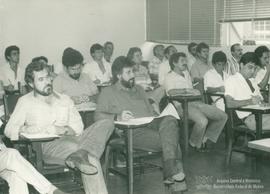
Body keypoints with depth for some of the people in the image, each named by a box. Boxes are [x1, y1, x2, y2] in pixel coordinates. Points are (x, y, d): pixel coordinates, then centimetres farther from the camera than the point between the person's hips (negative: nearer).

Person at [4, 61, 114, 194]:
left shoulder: (64, 99, 26)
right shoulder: (25, 102, 12)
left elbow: (79, 126, 18)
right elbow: (9, 130, -3)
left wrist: (69, 129, -10)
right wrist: (51, 129, -10)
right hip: (47, 146, -5)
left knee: (106, 124, -26)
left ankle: (79, 155, -42)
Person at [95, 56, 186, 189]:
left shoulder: (139, 89, 30)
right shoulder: (108, 92, 11)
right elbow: (98, 116, -2)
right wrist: (117, 117, -21)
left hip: (151, 124, 5)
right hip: (133, 131, -5)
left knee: (170, 120, -32)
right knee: (170, 141, -30)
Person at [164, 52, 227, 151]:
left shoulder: (186, 73, 27)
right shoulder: (169, 77, 2)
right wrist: (187, 90, -20)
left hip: (195, 102, 8)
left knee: (223, 116, -4)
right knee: (202, 121, -35)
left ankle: (204, 138, 6)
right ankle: (194, 143, -8)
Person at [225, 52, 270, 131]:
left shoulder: (252, 81, 29)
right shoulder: (231, 80, 3)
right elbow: (229, 103, -10)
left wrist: (260, 101, 1)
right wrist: (250, 101, -16)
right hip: (249, 117, -7)